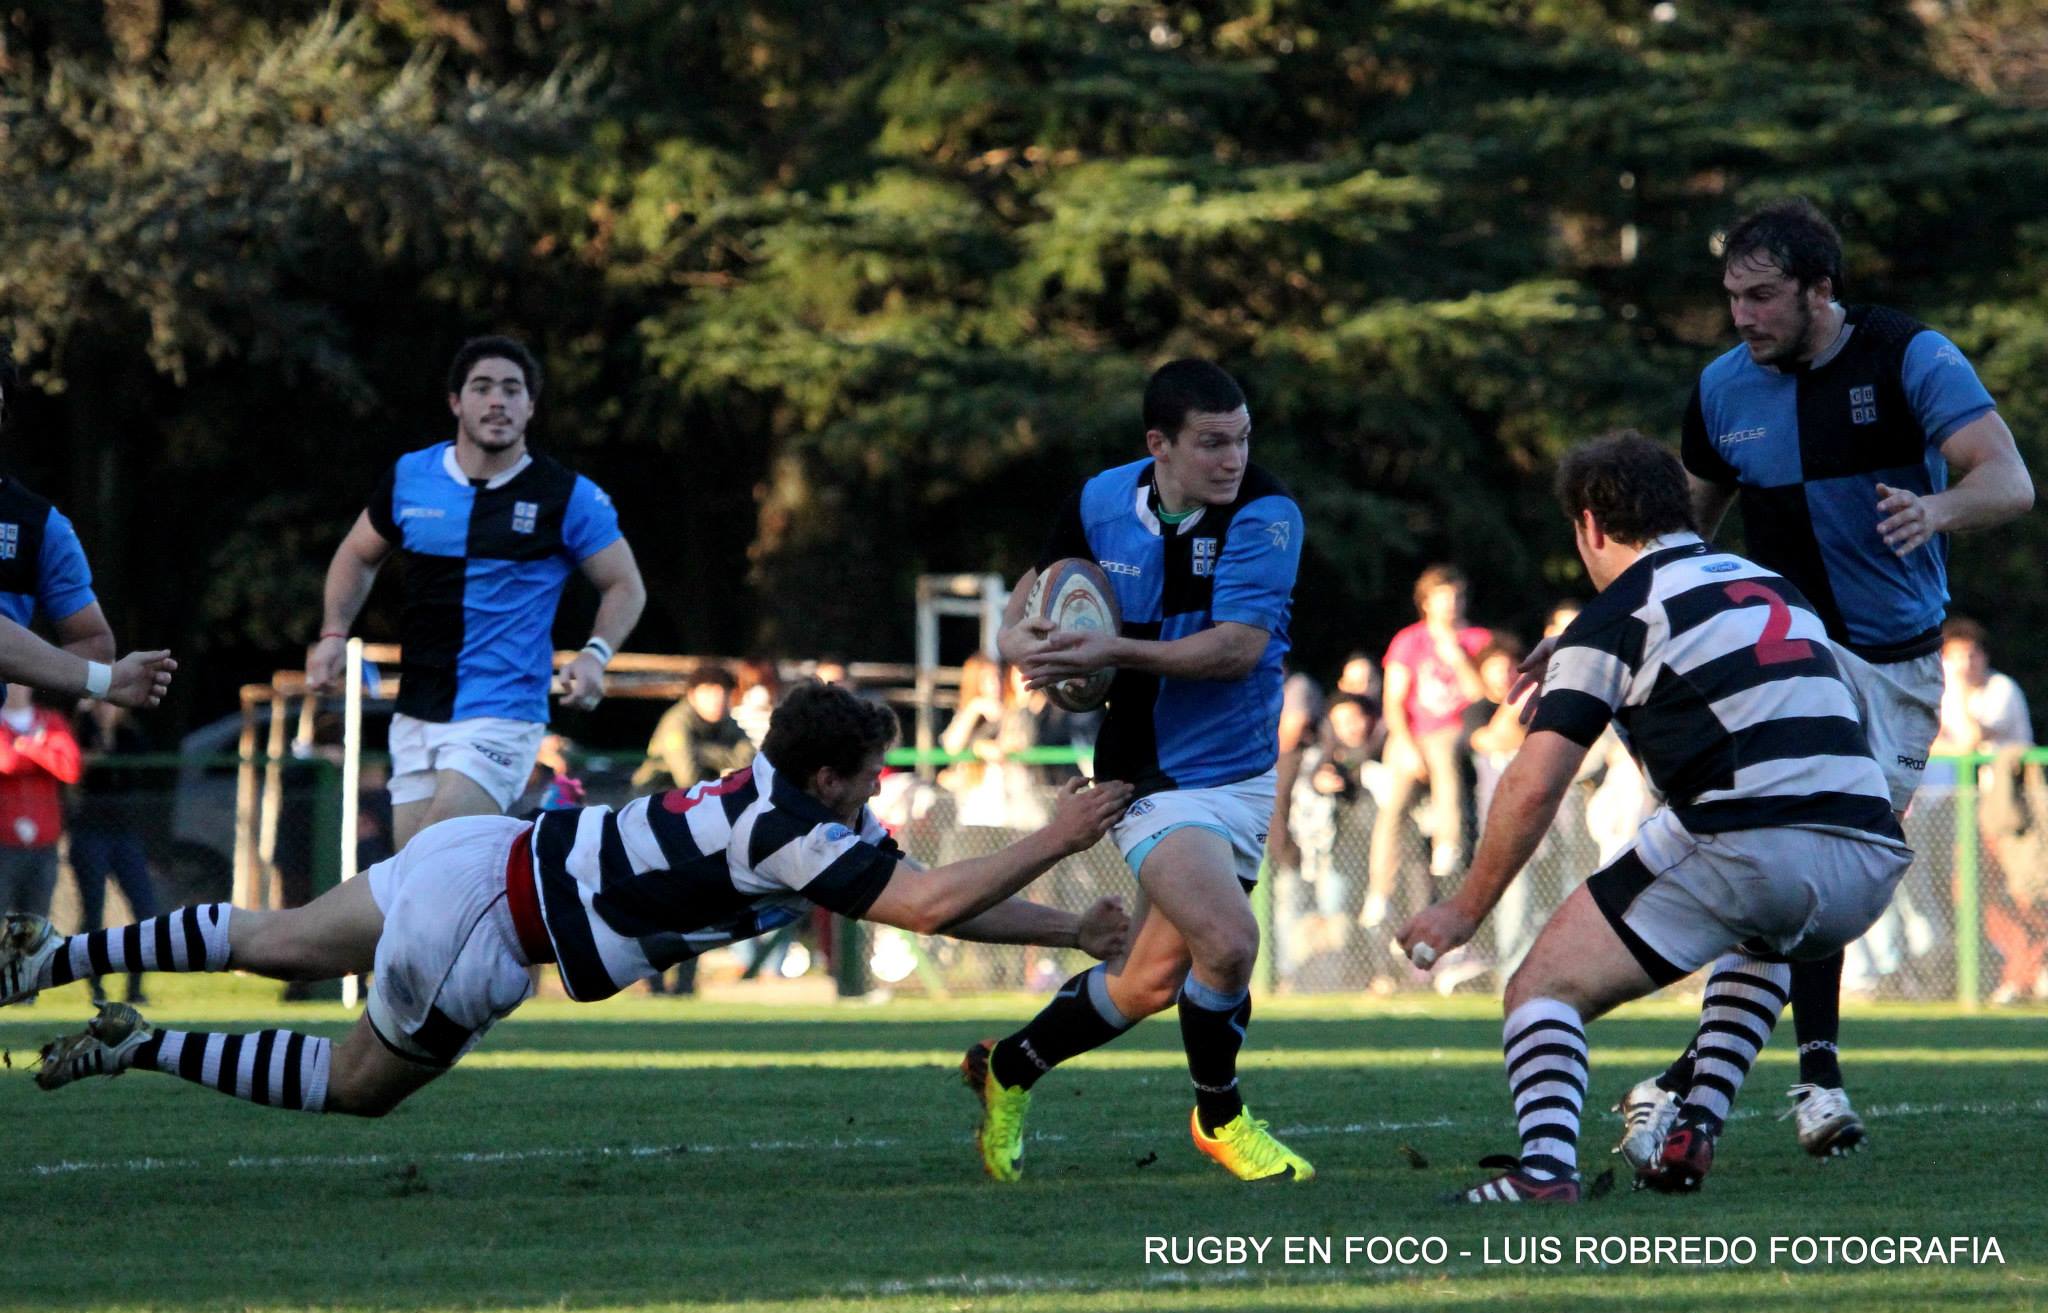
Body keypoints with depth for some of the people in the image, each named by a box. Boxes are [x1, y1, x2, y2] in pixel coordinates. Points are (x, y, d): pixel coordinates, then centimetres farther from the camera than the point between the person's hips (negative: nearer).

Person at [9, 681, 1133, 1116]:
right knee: (357, 1089, 11)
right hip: (480, 921, -8)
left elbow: (924, 898, 11)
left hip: (487, 855, 8)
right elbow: (931, 906, -30)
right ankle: (138, 1048, 8)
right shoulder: (788, 836, -21)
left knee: (277, 947, 24)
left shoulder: (781, 800, 5)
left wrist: (1078, 931, 7)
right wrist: (1056, 840, -22)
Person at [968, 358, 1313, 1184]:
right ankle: (1219, 1117, 4)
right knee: (1227, 938, -22)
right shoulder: (1102, 502, -5)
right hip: (1154, 776, -2)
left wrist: (1116, 652, -31)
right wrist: (1019, 637, -10)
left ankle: (1009, 1070, 34)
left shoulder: (1265, 512, -14)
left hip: (1244, 771, 2)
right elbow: (1038, 590, 13)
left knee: (1152, 980, 8)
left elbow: (1239, 648, -23)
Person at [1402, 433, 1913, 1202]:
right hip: (1870, 864, 6)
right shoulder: (1773, 586, 26)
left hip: (1740, 845, -6)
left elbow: (1534, 787, -1)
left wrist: (1466, 910, 11)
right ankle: (1694, 1134, 21)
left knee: (1543, 988, 3)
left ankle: (1545, 1166, -24)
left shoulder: (1617, 616, 5)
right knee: (1764, 941, 40)